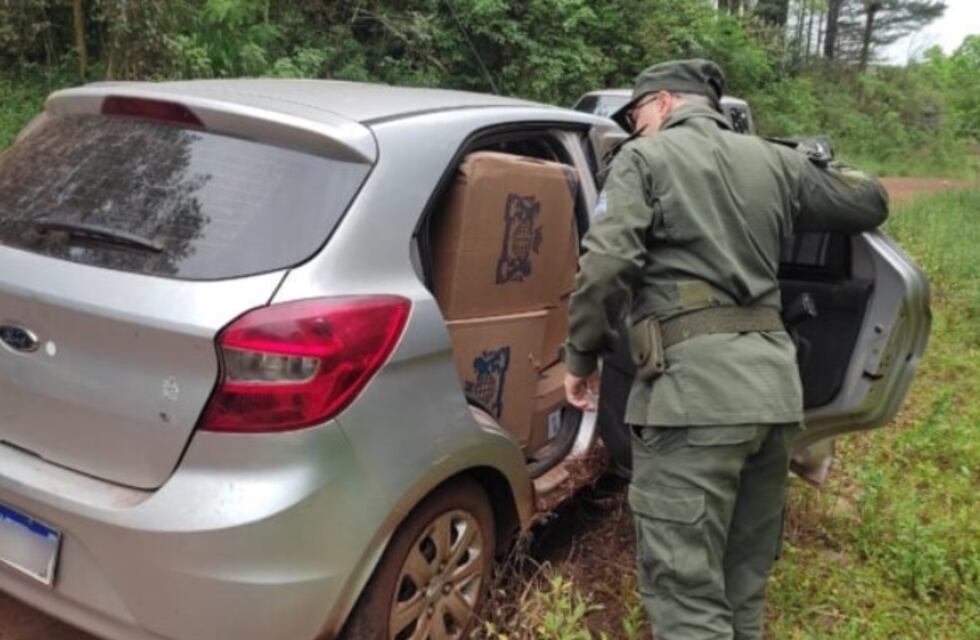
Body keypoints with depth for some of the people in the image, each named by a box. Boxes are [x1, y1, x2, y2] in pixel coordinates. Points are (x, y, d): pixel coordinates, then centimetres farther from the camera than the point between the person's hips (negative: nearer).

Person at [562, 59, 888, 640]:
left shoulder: (646, 157, 3)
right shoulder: (774, 161, 19)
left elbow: (606, 266, -11)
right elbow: (871, 203, 26)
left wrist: (582, 356, 2)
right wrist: (816, 170, 44)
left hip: (694, 382, -7)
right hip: (773, 382, 7)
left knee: (688, 592, -2)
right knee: (744, 587, 18)